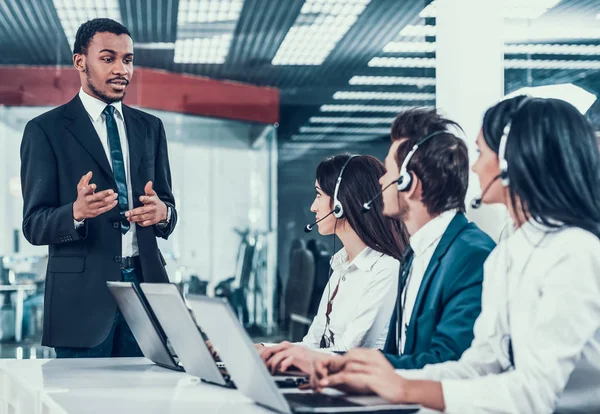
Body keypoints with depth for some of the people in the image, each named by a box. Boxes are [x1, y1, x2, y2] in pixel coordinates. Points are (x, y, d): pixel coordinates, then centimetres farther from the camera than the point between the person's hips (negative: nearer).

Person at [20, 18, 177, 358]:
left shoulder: (150, 127, 14)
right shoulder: (45, 130, -1)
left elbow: (168, 210, 14)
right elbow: (34, 225, -5)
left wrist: (162, 212, -11)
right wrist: (77, 212, -26)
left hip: (145, 283, 4)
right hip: (84, 294, -4)